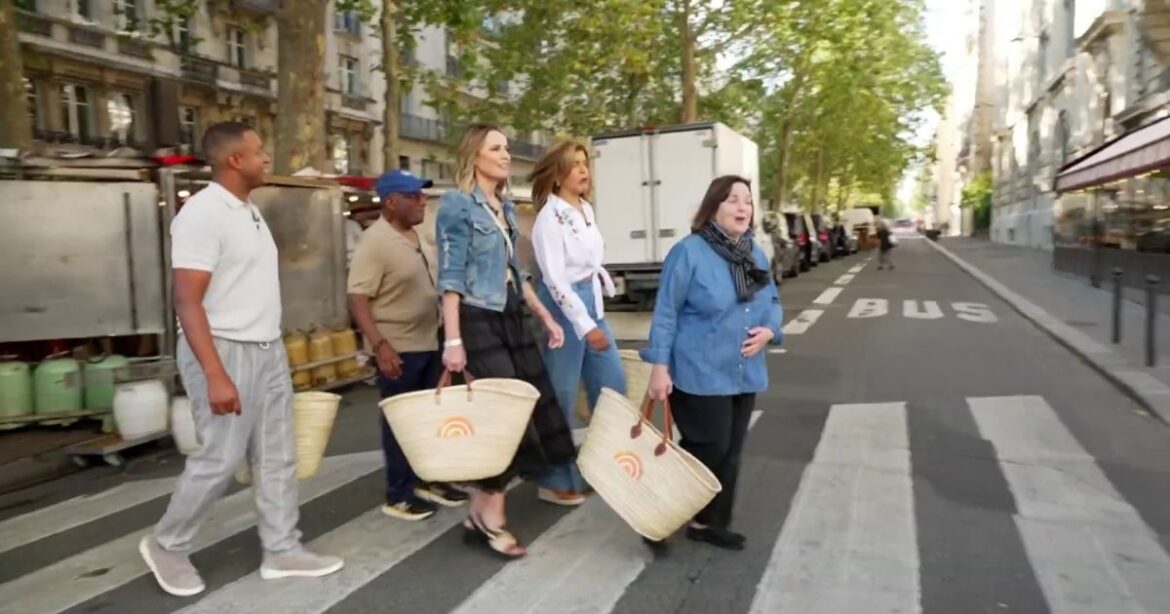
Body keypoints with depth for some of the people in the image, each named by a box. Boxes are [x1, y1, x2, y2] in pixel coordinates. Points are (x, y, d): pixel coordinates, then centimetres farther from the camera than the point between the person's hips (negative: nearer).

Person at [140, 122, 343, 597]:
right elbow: (187, 301, -21)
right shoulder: (203, 213, -16)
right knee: (220, 460, 1)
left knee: (276, 456, 11)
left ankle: (282, 550, 21)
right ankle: (167, 545, 24)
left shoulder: (248, 211, 12)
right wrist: (215, 375, -26)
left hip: (268, 350, 9)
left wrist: (270, 349, 19)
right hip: (226, 352, -9)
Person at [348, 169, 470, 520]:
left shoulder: (418, 240, 11)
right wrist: (380, 345, -29)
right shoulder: (375, 242, -16)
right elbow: (358, 299, -21)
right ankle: (398, 495, 15)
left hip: (430, 343, 8)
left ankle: (429, 481, 30)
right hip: (398, 349, -8)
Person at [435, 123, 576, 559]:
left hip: (512, 318, 8)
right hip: (478, 321, -8)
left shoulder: (506, 207, 16)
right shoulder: (457, 204, -7)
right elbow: (451, 277, -13)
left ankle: (483, 511, 16)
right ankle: (488, 514, 10)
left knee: (535, 402, 4)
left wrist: (545, 316, 16)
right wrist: (453, 340, -20)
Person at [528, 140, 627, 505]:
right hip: (564, 305, -9)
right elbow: (555, 278, -21)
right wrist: (584, 326, -25)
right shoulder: (550, 217, -14)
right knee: (561, 394, -1)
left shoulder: (587, 210, 11)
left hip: (591, 301, 9)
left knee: (613, 385, 13)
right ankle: (555, 482, 13)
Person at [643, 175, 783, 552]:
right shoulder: (689, 252, -13)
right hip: (699, 375, -7)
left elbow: (772, 301, 18)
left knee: (730, 453, 13)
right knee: (709, 449, -5)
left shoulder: (756, 255, 10)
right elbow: (666, 313, -12)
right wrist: (660, 367, -15)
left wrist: (769, 330, -4)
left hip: (744, 374, 8)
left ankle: (710, 522, 28)